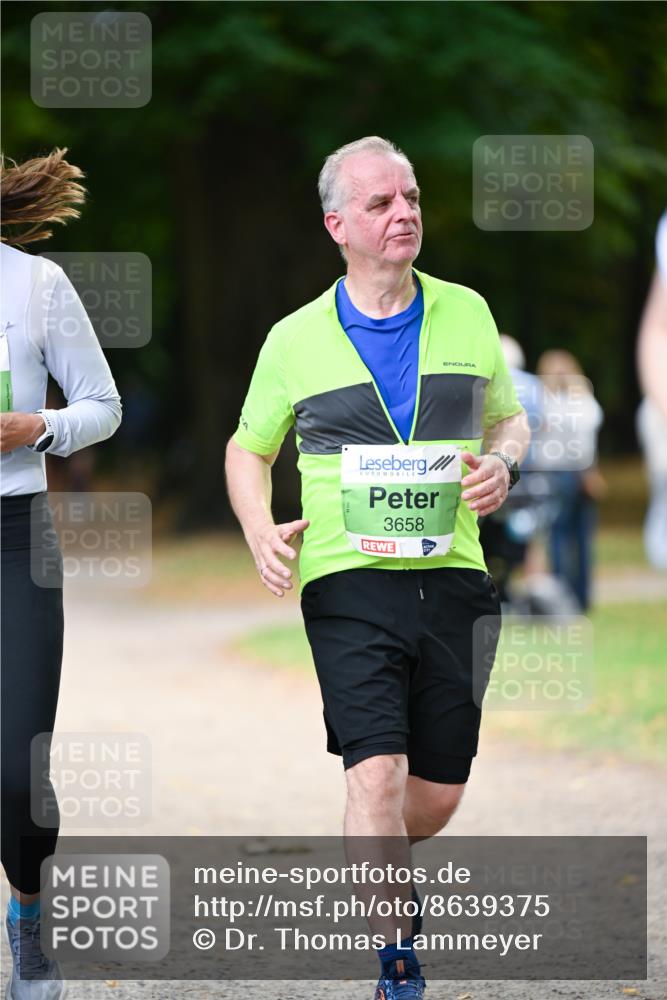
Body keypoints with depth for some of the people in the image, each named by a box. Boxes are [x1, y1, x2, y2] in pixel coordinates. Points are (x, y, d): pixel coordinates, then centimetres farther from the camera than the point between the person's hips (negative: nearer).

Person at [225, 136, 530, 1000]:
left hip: (451, 577, 3)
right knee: (377, 774, -16)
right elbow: (248, 449, 15)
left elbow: (509, 418, 21)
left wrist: (501, 462, -3)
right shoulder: (295, 340, 3)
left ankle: (378, 872, 42)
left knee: (438, 795, 9)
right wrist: (260, 531, -4)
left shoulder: (467, 313, 8)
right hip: (348, 581, -2)